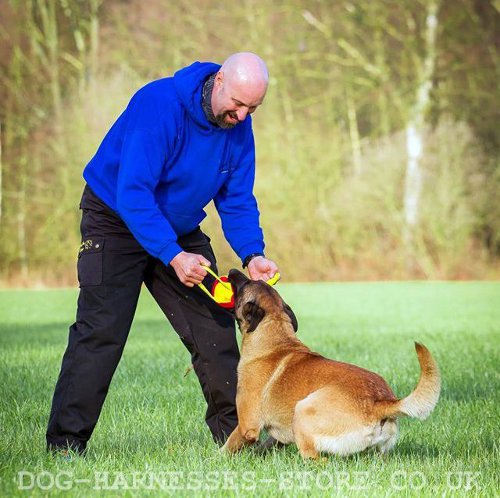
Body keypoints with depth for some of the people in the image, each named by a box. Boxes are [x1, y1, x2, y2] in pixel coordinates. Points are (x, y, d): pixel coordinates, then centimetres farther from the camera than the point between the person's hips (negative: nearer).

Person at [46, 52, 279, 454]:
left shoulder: (239, 127, -8)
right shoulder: (160, 104, -30)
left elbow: (237, 200, -2)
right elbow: (133, 192, -34)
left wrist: (252, 255, -20)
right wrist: (173, 256, -41)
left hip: (182, 230, 6)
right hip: (117, 222, -6)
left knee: (214, 326, 2)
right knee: (101, 330, -15)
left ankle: (235, 430, 14)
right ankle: (65, 444, -11)